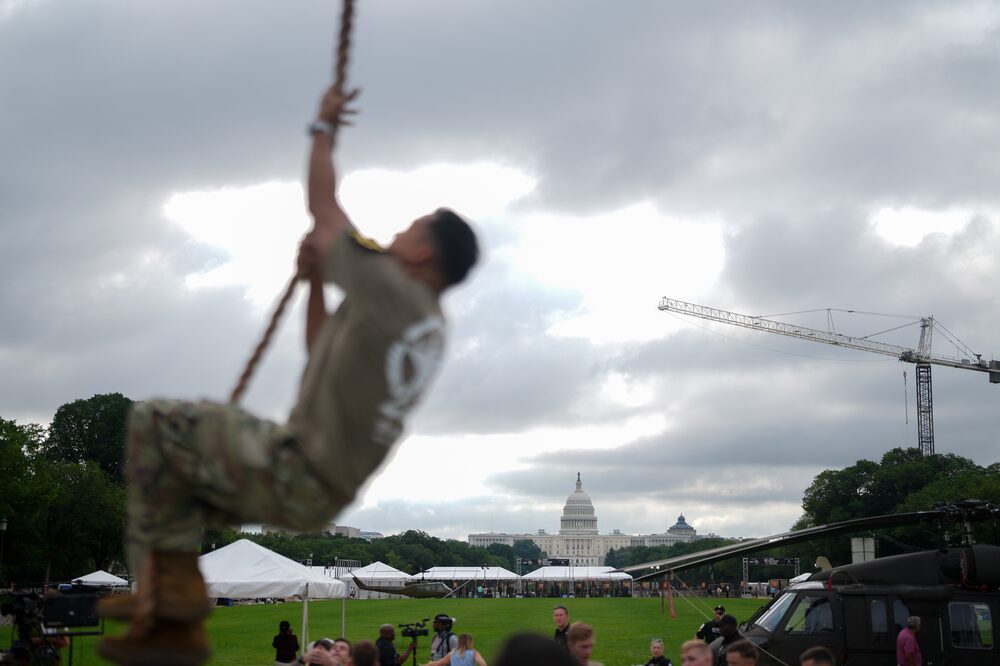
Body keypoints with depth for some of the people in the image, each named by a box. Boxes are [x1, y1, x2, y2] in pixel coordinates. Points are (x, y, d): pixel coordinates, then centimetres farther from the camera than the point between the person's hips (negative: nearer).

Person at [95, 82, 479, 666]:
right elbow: (325, 353, 26)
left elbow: (323, 206, -8)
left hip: (294, 480, -10)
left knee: (154, 423, -1)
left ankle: (171, 578, 3)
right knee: (178, 471, 20)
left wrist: (325, 126, 5)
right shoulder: (427, 328, 12)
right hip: (321, 489, 10)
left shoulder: (390, 290, -17)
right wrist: (316, 279, 17)